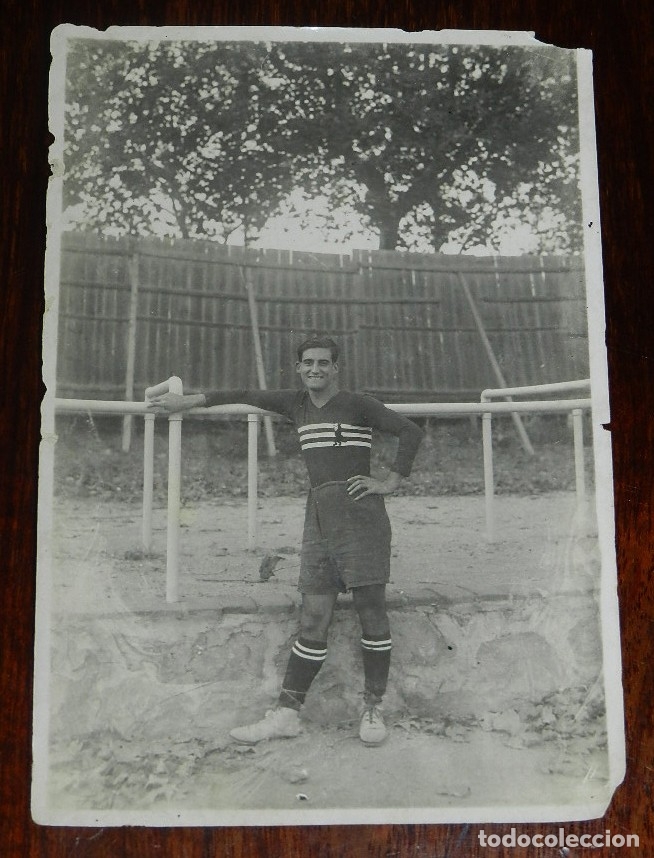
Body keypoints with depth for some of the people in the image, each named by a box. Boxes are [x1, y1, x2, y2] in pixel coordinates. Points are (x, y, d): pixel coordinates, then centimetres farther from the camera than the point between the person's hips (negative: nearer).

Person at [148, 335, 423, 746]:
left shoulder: (358, 405, -1)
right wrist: (188, 400, 22)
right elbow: (248, 396, 21)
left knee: (372, 612, 0)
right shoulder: (296, 404, 14)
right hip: (319, 514, 5)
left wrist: (391, 482, -7)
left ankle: (374, 709, 12)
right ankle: (287, 714, 7)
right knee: (313, 620, 4)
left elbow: (412, 431, -3)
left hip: (360, 513, -5)